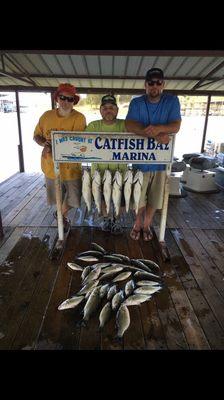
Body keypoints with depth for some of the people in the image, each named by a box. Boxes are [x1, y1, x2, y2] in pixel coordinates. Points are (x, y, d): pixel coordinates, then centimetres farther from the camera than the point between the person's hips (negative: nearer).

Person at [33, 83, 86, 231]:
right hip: (51, 166, 3)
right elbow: (36, 136, 7)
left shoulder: (79, 118, -13)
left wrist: (53, 146, -27)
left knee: (73, 198, 9)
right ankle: (63, 215, 49)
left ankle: (61, 214, 41)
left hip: (71, 167, -2)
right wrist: (45, 144, -15)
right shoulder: (47, 116, -1)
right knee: (57, 197, 19)